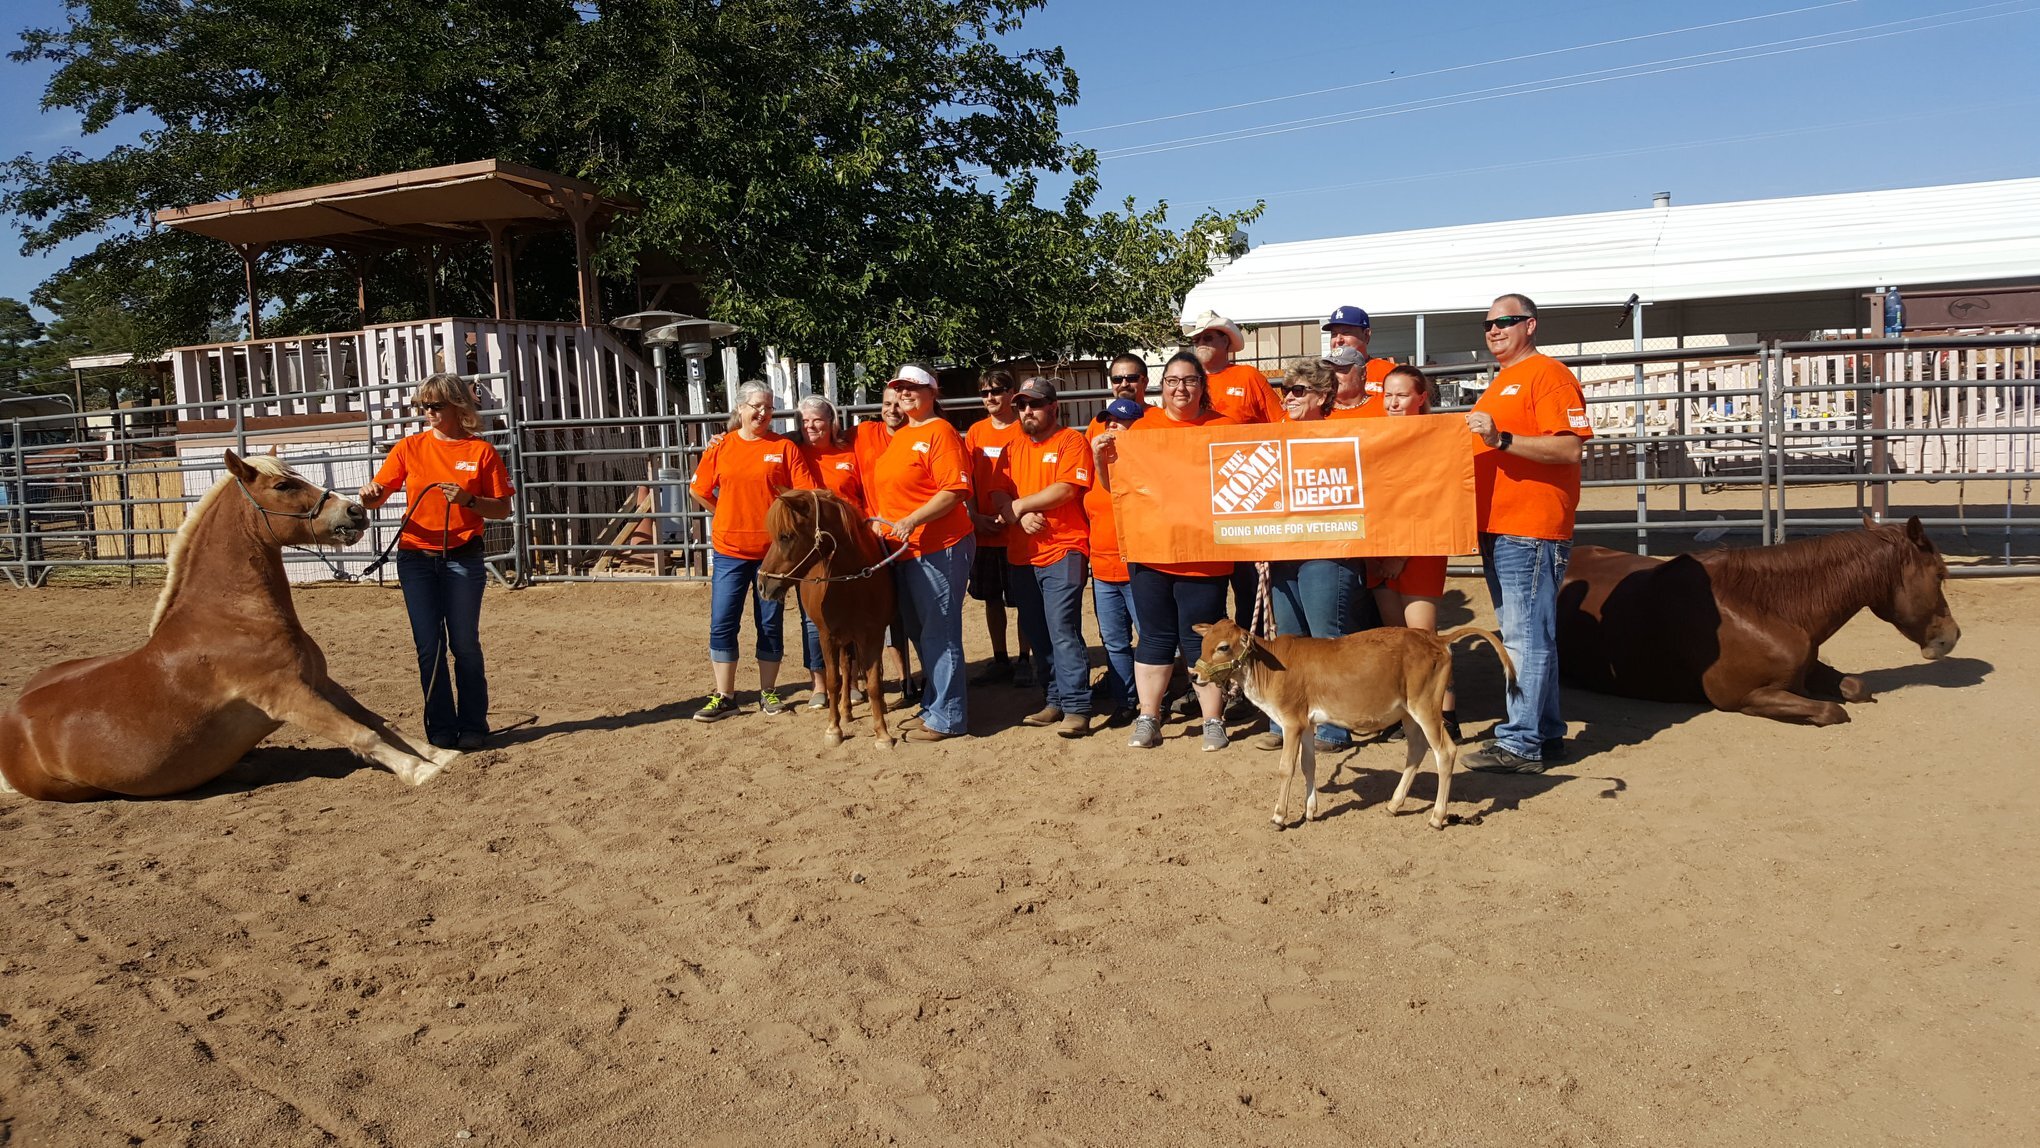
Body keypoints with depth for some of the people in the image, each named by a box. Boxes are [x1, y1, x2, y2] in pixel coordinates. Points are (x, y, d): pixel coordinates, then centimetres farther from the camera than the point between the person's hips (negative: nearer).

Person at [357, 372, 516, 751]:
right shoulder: (410, 447, 5)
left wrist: (468, 500, -17)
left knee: (464, 645, 2)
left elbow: (502, 509, -1)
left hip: (463, 559, -2)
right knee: (429, 647, 4)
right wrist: (369, 494, -18)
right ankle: (441, 729, 13)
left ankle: (472, 726, 13)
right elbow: (378, 496, 4)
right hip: (416, 559, 2)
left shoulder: (481, 451, 0)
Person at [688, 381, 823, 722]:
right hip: (729, 551, 2)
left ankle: (768, 693, 21)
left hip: (772, 550, -1)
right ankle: (723, 697, 11)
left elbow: (807, 494, -6)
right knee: (722, 623, 1)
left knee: (770, 625, 8)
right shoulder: (720, 448, 3)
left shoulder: (785, 447, -3)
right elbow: (698, 490, 11)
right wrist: (727, 518, 10)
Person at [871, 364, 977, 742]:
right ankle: (933, 706, 28)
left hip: (939, 548, -9)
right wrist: (880, 520, 12)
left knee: (940, 633, -3)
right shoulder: (899, 437, 17)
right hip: (906, 550, 9)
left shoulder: (940, 432, -10)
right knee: (921, 632, 16)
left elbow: (954, 491, -20)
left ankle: (947, 717, 5)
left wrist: (913, 520, -26)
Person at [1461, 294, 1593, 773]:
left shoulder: (1547, 374, -7)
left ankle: (1521, 743, -8)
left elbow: (1569, 449, -19)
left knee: (1527, 638, -9)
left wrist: (1501, 438, -26)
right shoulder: (1498, 385, 23)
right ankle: (1545, 733, 21)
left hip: (1530, 530, -10)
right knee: (1522, 637, 13)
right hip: (1496, 529, 10)